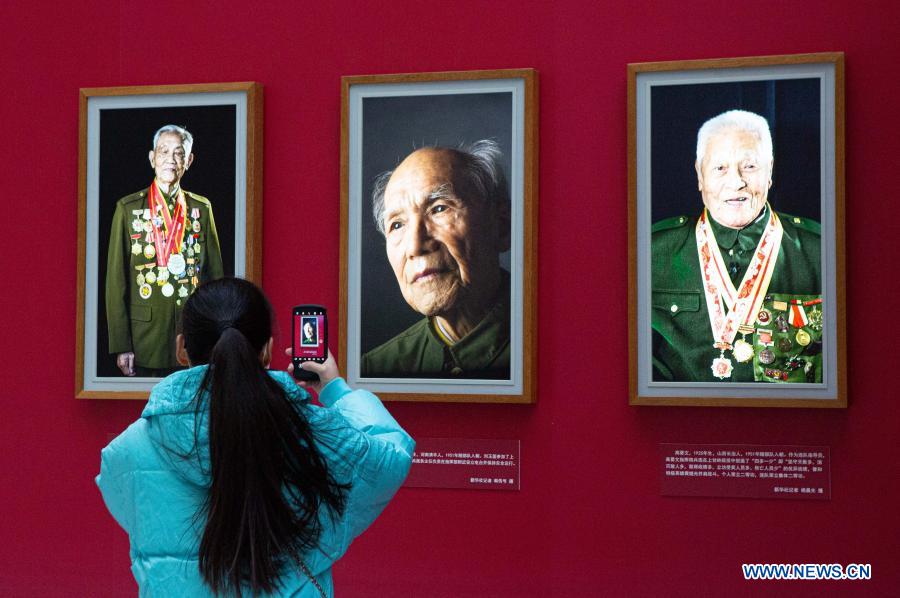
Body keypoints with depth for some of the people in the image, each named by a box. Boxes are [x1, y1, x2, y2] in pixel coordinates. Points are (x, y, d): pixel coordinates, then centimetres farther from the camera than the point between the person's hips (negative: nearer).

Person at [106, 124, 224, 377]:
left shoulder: (202, 208, 8)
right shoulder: (128, 207, 1)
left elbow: (215, 273, 11)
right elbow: (116, 279, -1)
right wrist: (121, 346, -7)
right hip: (145, 336, -2)